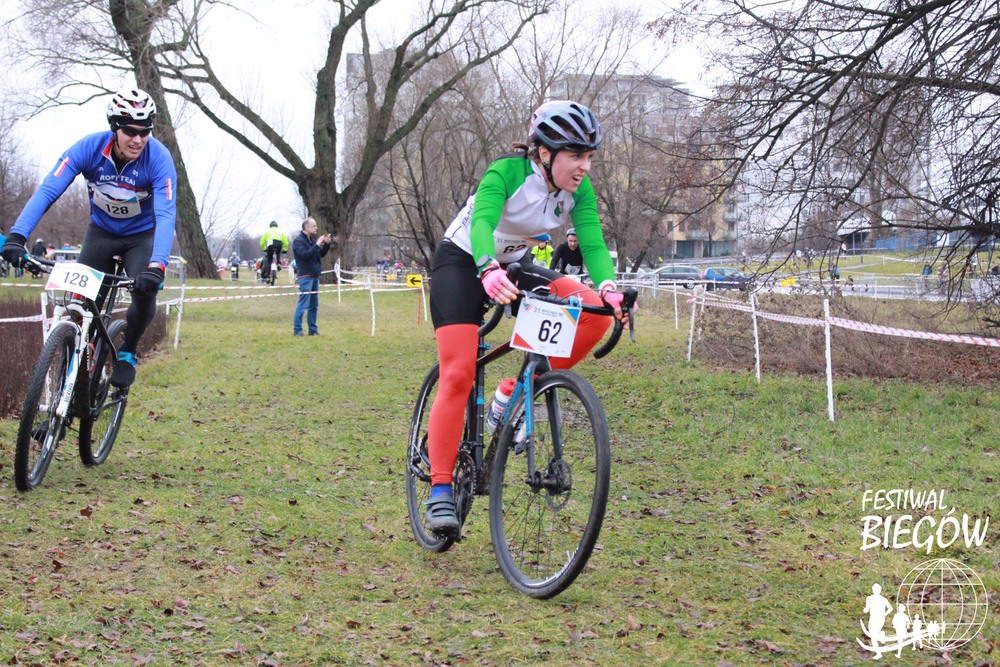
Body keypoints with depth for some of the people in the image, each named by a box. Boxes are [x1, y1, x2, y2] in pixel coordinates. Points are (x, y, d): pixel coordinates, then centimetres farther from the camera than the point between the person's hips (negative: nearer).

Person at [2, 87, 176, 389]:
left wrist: (157, 265, -53)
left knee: (145, 292, -25)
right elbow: (47, 190, -32)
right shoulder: (89, 148, -25)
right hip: (101, 231, 2)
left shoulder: (158, 158, -29)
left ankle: (127, 353, 3)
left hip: (142, 235, -2)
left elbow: (166, 214, -37)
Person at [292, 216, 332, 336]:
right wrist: (317, 245, -22)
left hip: (315, 276, 9)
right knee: (303, 305, -9)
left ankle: (313, 329, 18)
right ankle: (297, 330, -5)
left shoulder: (312, 240, 16)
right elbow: (304, 255, -22)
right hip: (306, 276, -9)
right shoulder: (299, 241, -9)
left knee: (314, 305, 11)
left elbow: (321, 254, 20)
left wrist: (327, 244, 4)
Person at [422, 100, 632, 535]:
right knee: (458, 375, -20)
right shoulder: (507, 172, -27)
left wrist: (609, 287, -42)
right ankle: (440, 493, -15)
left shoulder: (579, 190, -12)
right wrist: (489, 271, -62)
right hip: (462, 262, -5)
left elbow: (593, 243, -21)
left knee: (596, 315, -18)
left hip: (513, 266, 6)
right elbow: (481, 222, -42)